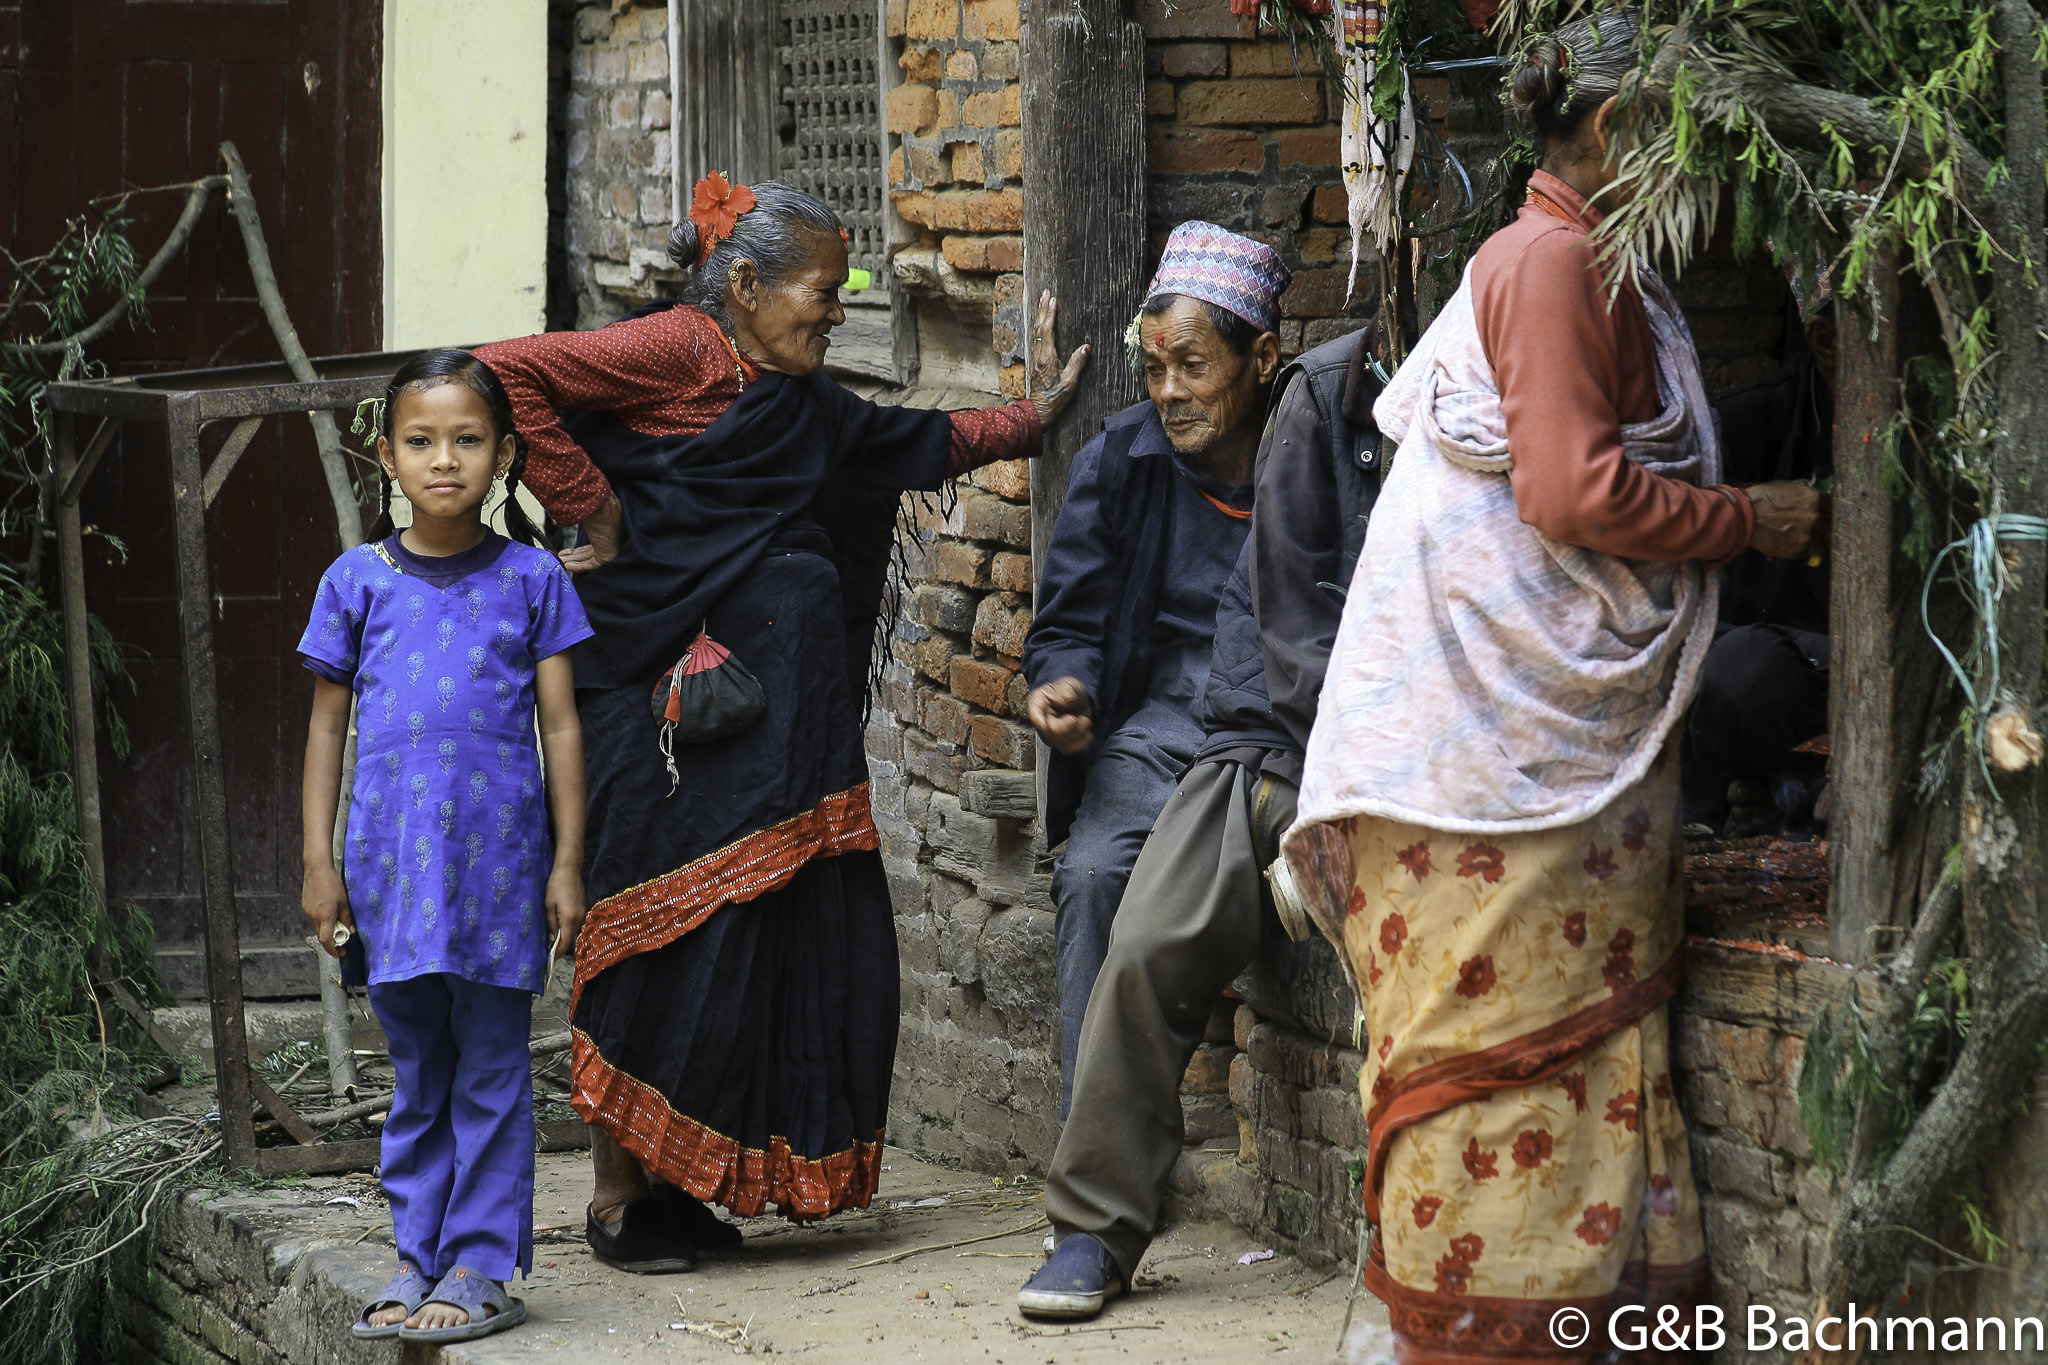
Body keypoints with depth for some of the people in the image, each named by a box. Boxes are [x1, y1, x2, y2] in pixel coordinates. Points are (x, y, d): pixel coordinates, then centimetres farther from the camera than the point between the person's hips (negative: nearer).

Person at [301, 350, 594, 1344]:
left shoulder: (529, 579, 2)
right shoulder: (358, 581, 5)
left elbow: (561, 727, 4)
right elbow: (328, 725, 9)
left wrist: (567, 863, 0)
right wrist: (319, 861, 5)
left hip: (498, 853, -2)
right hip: (393, 856, 2)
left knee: (491, 1069, 1)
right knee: (417, 1070, 9)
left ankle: (482, 1269, 5)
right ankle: (417, 1256, 17)